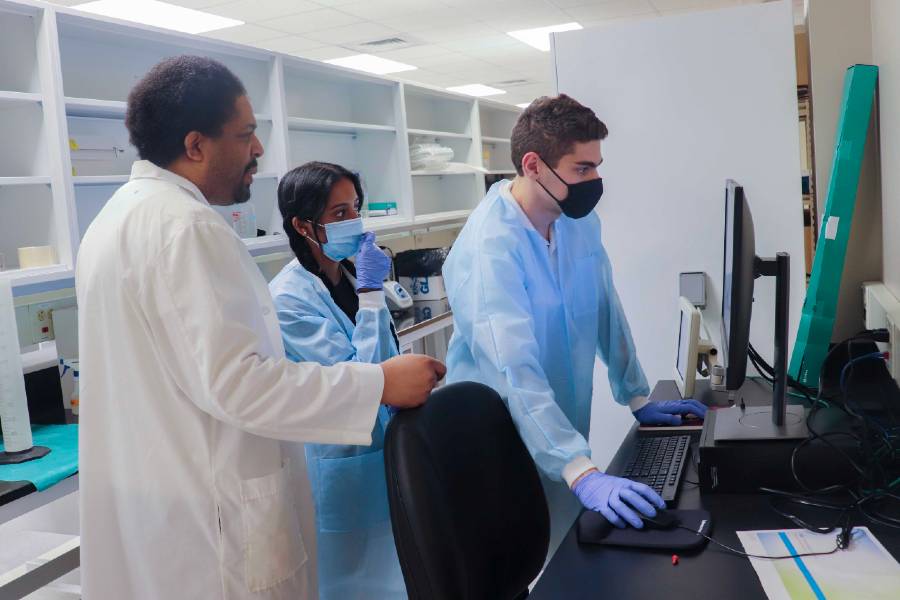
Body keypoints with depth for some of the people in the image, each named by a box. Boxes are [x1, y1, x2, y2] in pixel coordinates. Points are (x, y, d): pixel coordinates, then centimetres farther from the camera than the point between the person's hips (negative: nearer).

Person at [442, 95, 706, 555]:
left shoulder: (581, 222, -3)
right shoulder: (489, 246, -26)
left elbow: (606, 311, 8)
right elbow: (515, 371, -35)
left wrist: (639, 400, 9)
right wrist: (582, 473, -41)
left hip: (564, 431, 6)